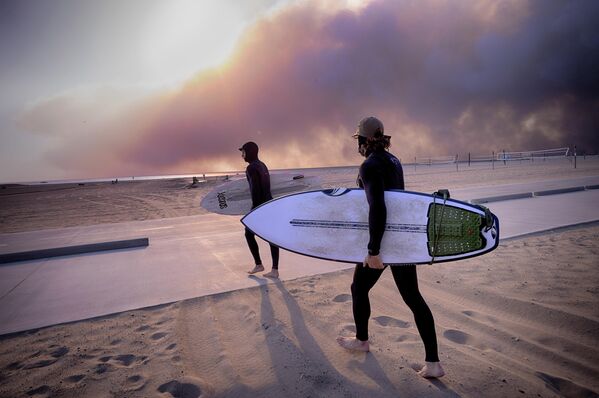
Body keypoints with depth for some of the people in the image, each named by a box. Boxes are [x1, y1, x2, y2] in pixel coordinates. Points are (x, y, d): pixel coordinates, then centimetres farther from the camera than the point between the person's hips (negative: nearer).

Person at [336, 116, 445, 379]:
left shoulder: (370, 166, -17)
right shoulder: (393, 161, 10)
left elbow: (377, 208, -26)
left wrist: (373, 250, -23)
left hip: (383, 241, -8)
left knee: (359, 288, 16)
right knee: (412, 297, 10)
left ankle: (362, 340, 37)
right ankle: (433, 363, 14)